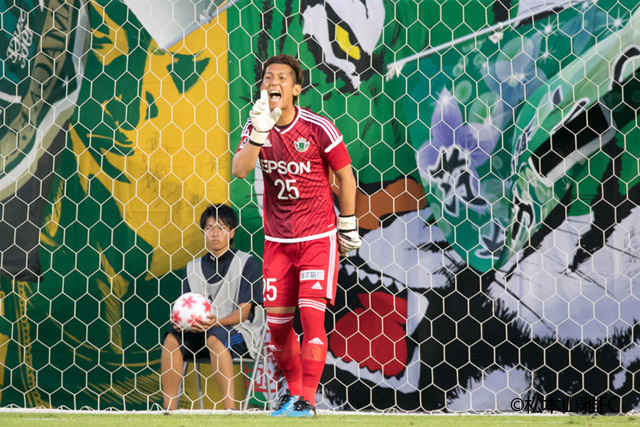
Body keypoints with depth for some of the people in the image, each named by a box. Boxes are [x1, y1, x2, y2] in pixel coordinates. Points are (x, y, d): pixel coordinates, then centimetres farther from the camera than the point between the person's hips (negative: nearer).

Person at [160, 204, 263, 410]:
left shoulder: (247, 263, -1)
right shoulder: (193, 267, 15)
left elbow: (242, 312, -7)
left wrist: (217, 322, -25)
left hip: (239, 332, -5)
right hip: (201, 331, 5)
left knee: (215, 339, -36)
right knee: (173, 338, -22)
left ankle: (230, 408, -41)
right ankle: (169, 408, -22)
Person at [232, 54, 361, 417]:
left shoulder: (319, 128, -12)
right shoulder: (256, 125, -1)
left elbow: (345, 175, -1)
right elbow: (239, 170, -17)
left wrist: (348, 228, 4)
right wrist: (260, 131, -29)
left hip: (318, 237, -4)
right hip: (277, 240, 4)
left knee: (312, 315, -15)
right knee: (277, 323, 6)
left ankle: (308, 401, -11)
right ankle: (293, 391, 26)